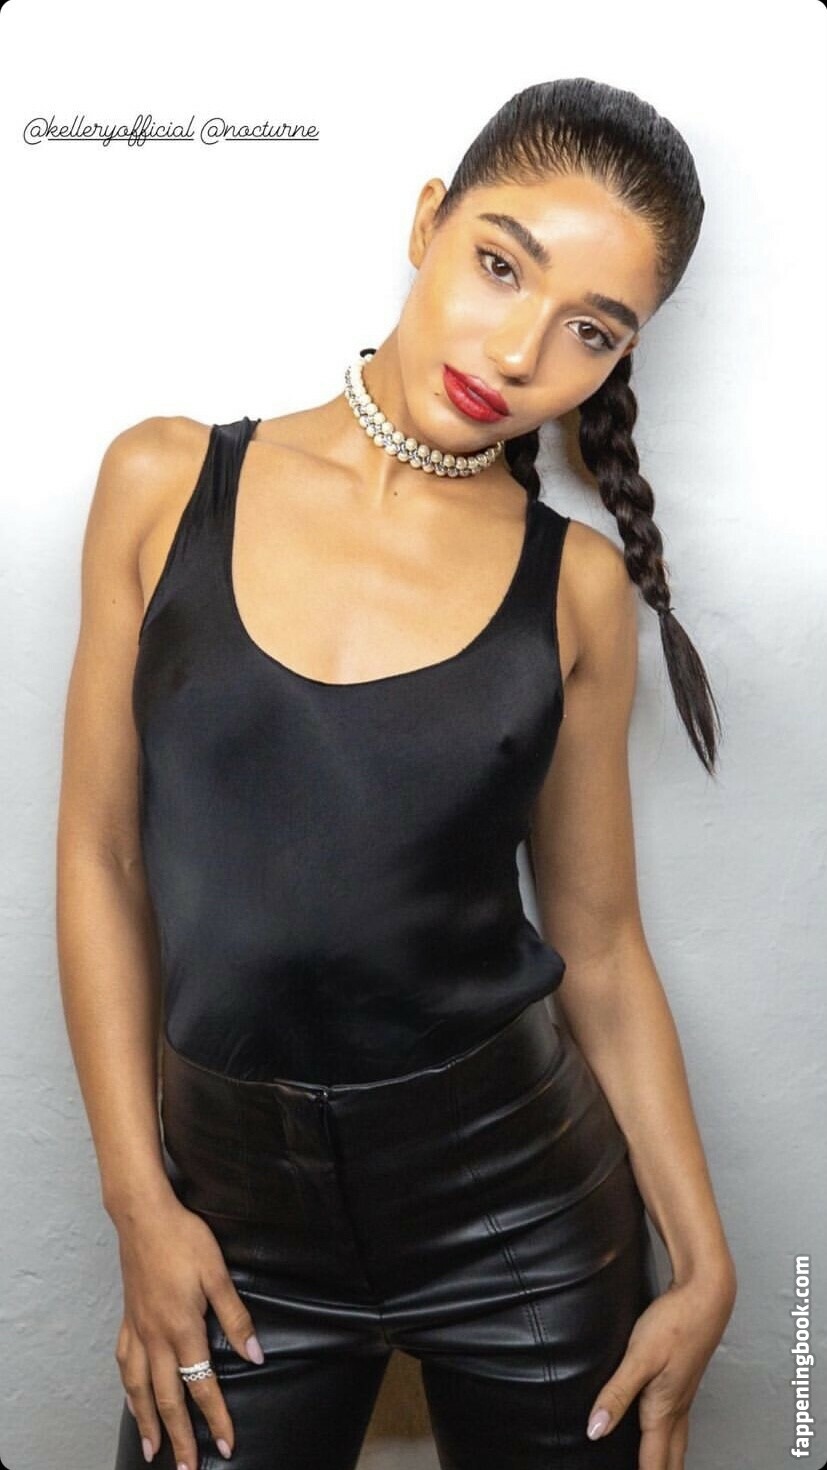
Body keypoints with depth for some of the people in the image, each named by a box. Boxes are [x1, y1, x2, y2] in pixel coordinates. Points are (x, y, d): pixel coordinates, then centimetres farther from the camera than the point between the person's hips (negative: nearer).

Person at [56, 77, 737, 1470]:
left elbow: (598, 941, 1)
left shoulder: (576, 585, -6)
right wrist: (138, 1202, -4)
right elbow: (102, 858, -3)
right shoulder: (166, 483, -6)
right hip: (234, 1209, 0)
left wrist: (703, 1263, 0)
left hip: (521, 1200, 1)